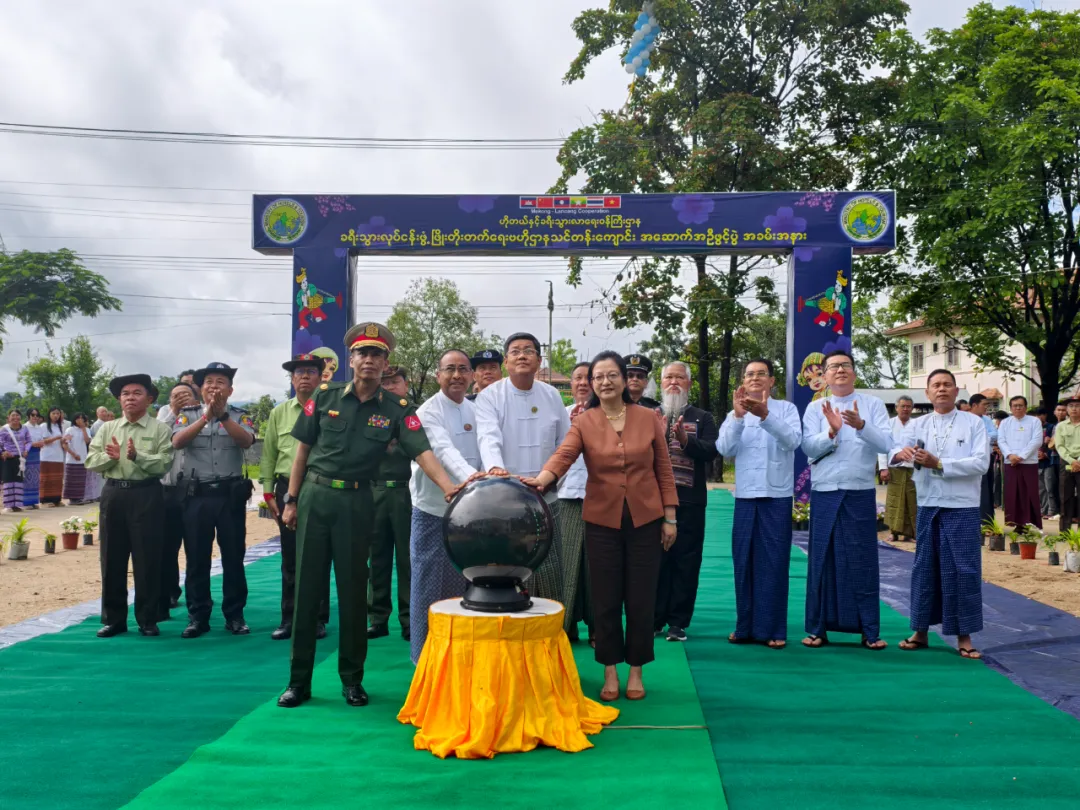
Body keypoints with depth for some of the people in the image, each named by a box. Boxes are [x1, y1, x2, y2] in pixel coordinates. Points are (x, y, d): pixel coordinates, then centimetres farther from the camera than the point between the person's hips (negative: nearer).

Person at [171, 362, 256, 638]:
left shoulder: (239, 416, 6)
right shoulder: (188, 415, 7)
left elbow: (246, 441, -14)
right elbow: (177, 442, -12)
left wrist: (222, 415, -26)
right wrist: (206, 416, -22)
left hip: (230, 495, 0)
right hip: (197, 495, 1)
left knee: (233, 557, 5)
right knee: (196, 558, 6)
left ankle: (234, 615, 15)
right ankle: (198, 617, 15)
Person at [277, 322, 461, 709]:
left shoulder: (397, 409, -2)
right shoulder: (325, 397, 1)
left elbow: (423, 452, -15)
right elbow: (303, 450, 7)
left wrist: (451, 489, -30)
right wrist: (291, 500, 5)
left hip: (356, 503, -1)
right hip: (314, 496, 1)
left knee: (352, 590, 6)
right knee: (307, 588, 5)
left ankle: (352, 678, 19)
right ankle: (299, 679, 15)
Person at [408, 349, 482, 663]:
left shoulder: (476, 410, 8)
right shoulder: (428, 411, -12)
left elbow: (484, 450, 11)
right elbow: (444, 451, -28)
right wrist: (469, 476, -45)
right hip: (433, 510, -5)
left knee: (459, 584, 12)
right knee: (429, 585, 0)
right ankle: (424, 657, 11)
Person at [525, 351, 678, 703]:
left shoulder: (648, 418, 0)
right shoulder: (583, 423, -3)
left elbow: (664, 470, 5)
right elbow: (563, 455, -20)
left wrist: (670, 517, 3)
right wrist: (541, 479, -40)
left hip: (645, 519, 0)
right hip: (602, 521, 0)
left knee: (641, 599, 6)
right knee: (606, 599, 6)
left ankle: (636, 671, 21)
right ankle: (610, 672, 21)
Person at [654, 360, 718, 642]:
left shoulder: (702, 417, 10)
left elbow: (712, 451, -5)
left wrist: (685, 439, -21)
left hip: (690, 501, 0)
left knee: (686, 561, 1)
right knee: (655, 560, 2)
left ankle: (678, 622, 7)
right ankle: (654, 619, 10)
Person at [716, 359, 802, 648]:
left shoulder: (786, 408, 2)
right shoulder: (735, 414, 10)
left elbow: (793, 440, -15)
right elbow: (725, 449, -6)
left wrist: (765, 415, -29)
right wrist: (738, 416, -20)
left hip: (777, 496, -3)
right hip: (745, 496, 3)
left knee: (774, 563, 0)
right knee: (744, 561, 5)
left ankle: (773, 629, 7)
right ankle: (746, 626, 13)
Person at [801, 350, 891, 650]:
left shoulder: (873, 405, 4)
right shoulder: (815, 408, 6)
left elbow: (886, 444, -7)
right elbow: (808, 447, -5)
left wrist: (861, 425, -24)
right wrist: (831, 431, -23)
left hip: (860, 493, -1)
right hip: (824, 493, 1)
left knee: (862, 561, 3)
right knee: (822, 559, 5)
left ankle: (870, 631, 11)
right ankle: (818, 628, 12)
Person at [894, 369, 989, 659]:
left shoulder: (973, 422, 0)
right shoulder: (917, 425, 7)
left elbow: (981, 463, -10)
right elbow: (894, 449, -9)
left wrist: (938, 464, -19)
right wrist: (901, 453, -33)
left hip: (962, 507, -3)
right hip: (928, 506, 3)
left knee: (963, 570, -1)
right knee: (924, 568, 8)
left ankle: (964, 636, 9)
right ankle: (921, 631, 18)